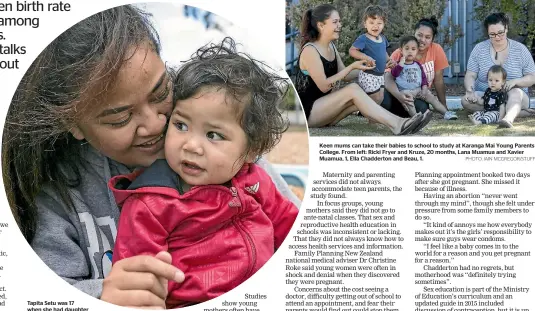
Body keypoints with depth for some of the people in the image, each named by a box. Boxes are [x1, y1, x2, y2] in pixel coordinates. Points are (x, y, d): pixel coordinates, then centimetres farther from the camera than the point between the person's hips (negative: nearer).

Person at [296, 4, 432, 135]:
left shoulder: (331, 47, 12)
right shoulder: (310, 51, -16)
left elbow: (344, 76, 11)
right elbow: (324, 86, -20)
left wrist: (368, 69, -2)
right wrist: (352, 66, -18)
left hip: (322, 108, 8)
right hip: (307, 111, -8)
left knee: (358, 101, -16)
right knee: (353, 89, -25)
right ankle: (396, 125, -34)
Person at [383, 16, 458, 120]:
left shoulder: (437, 50, -11)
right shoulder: (399, 53, -15)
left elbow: (438, 80, -3)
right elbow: (388, 78, -27)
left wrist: (444, 107, -1)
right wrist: (399, 96, -47)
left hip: (418, 96, 2)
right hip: (399, 93, -1)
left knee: (422, 108, -33)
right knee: (384, 101, -34)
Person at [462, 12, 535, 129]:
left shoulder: (520, 49, 2)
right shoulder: (479, 49, 4)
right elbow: (470, 75, 2)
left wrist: (515, 81, -20)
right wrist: (470, 91, -21)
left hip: (515, 97, -1)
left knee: (515, 92, -36)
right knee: (465, 101, -29)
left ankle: (508, 119, -67)